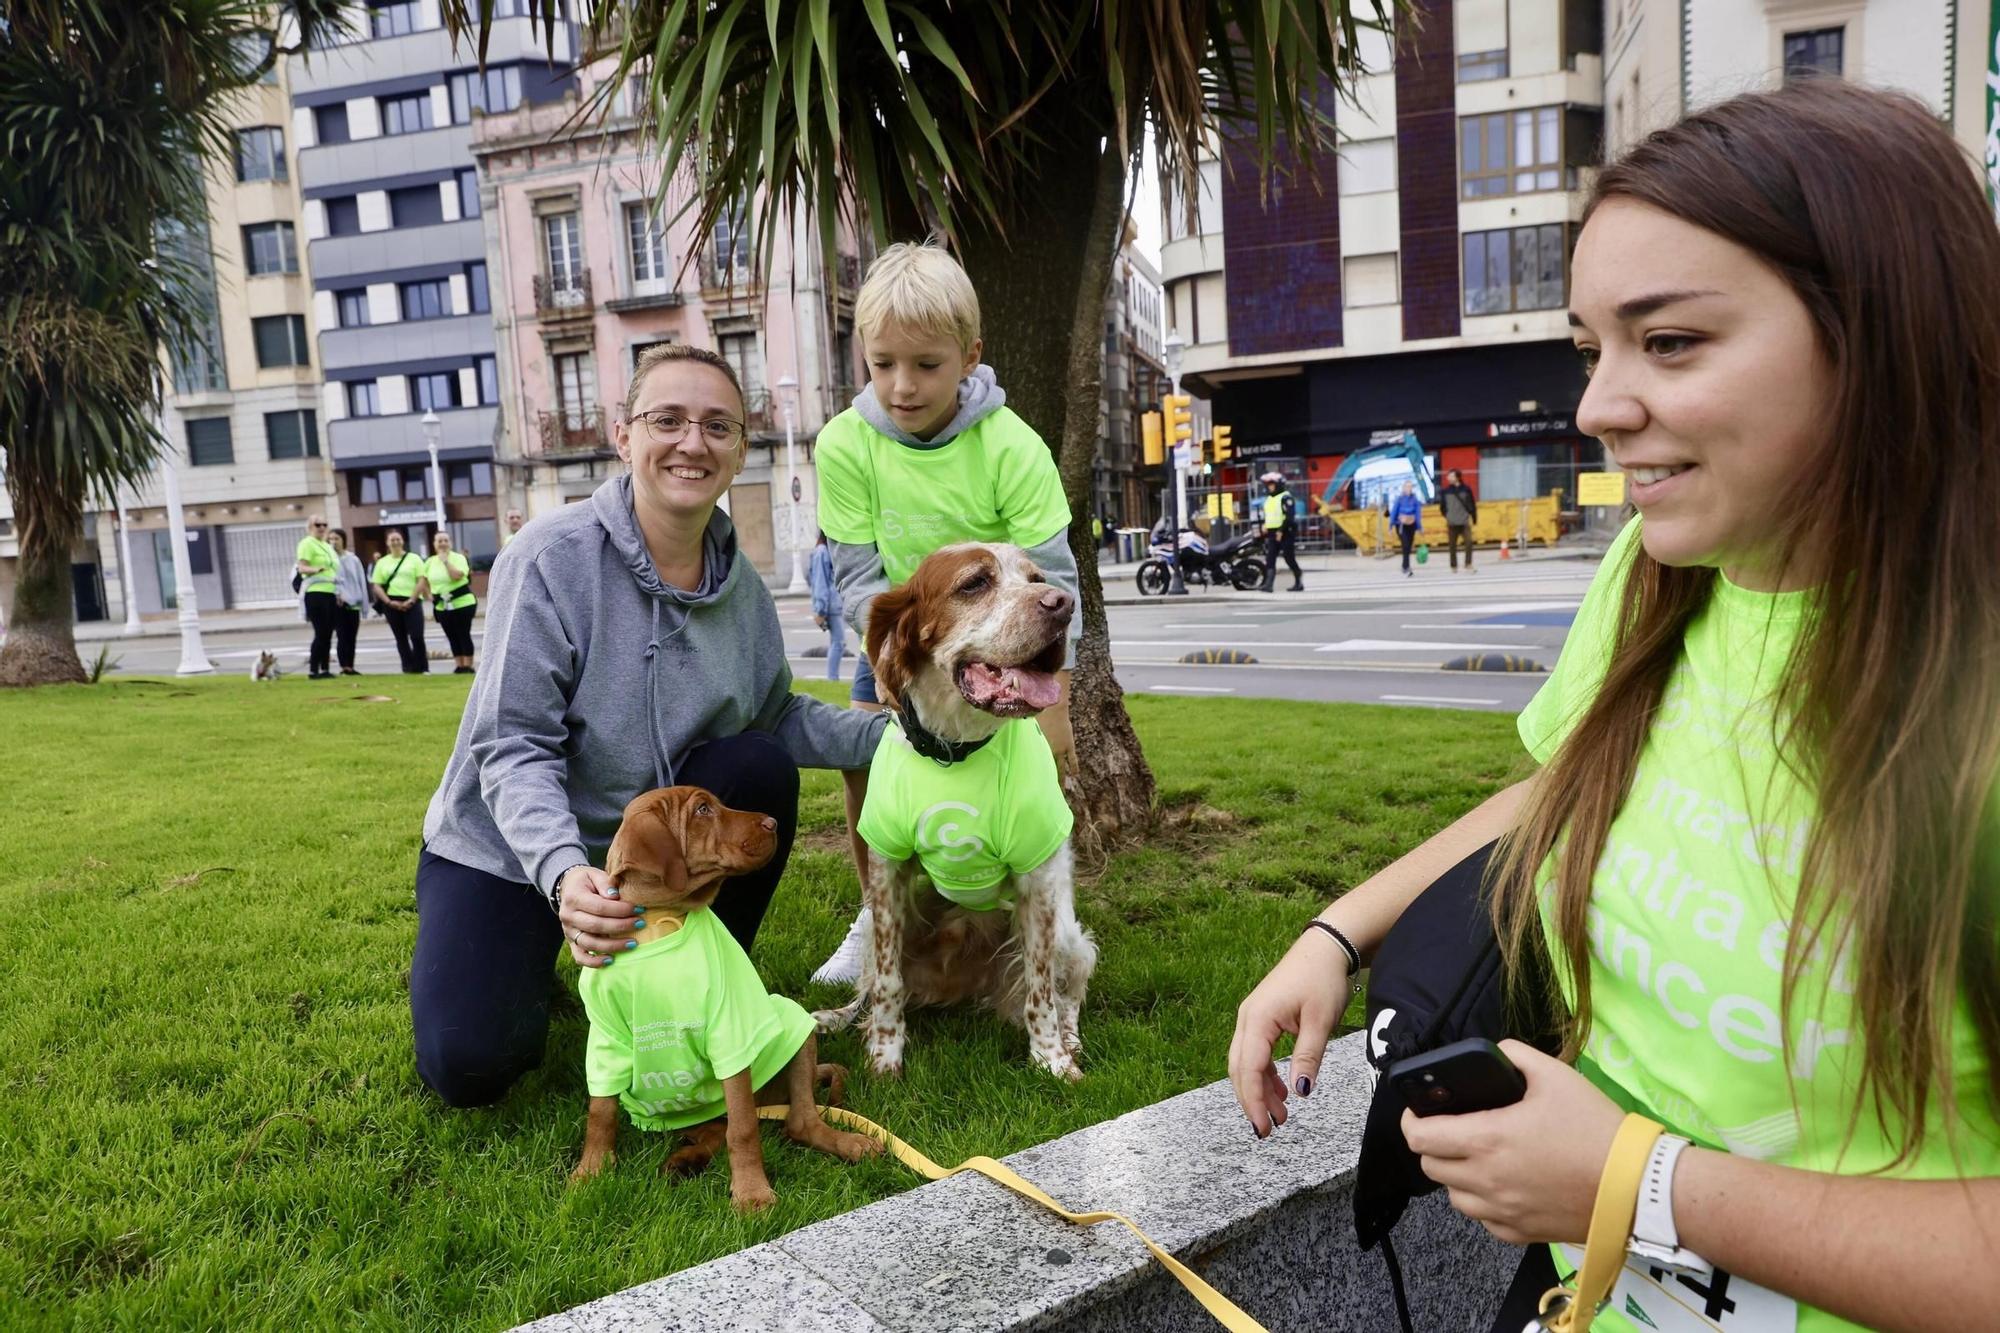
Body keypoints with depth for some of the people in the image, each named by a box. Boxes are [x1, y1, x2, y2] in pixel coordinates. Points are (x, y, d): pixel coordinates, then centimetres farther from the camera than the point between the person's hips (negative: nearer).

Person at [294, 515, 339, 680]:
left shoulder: (327, 546, 21)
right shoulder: (307, 543, -4)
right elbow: (302, 568, -14)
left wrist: (339, 593, 20)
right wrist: (316, 569, -34)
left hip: (330, 594, 8)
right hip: (316, 594, -8)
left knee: (327, 634, 7)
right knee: (321, 633, -10)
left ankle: (325, 669, 12)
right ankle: (313, 670, -5)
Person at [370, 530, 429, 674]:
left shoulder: (414, 559, 5)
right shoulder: (382, 562, 10)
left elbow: (421, 580, -1)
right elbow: (376, 585, 5)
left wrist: (411, 600, -11)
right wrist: (389, 602, -8)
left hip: (411, 602, -2)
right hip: (392, 604, 2)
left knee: (417, 636, -10)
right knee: (401, 638, 6)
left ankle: (422, 668, -1)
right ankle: (408, 668, 10)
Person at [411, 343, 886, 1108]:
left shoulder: (740, 584, -6)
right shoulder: (550, 560, -23)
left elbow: (779, 719, 1)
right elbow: (513, 748, -25)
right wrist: (562, 873, -41)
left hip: (653, 837, 4)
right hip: (509, 846, -4)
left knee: (761, 767, -23)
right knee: (467, 1066, -19)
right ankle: (532, 960, 17)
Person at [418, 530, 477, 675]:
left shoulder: (458, 558, -7)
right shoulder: (430, 562, 8)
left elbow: (457, 576, -25)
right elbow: (424, 582, 19)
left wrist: (446, 560, -19)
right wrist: (428, 595, 6)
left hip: (462, 602, -5)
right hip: (442, 606, 5)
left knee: (463, 634, -3)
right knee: (452, 637, 8)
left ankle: (468, 666, 2)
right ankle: (459, 665, 14)